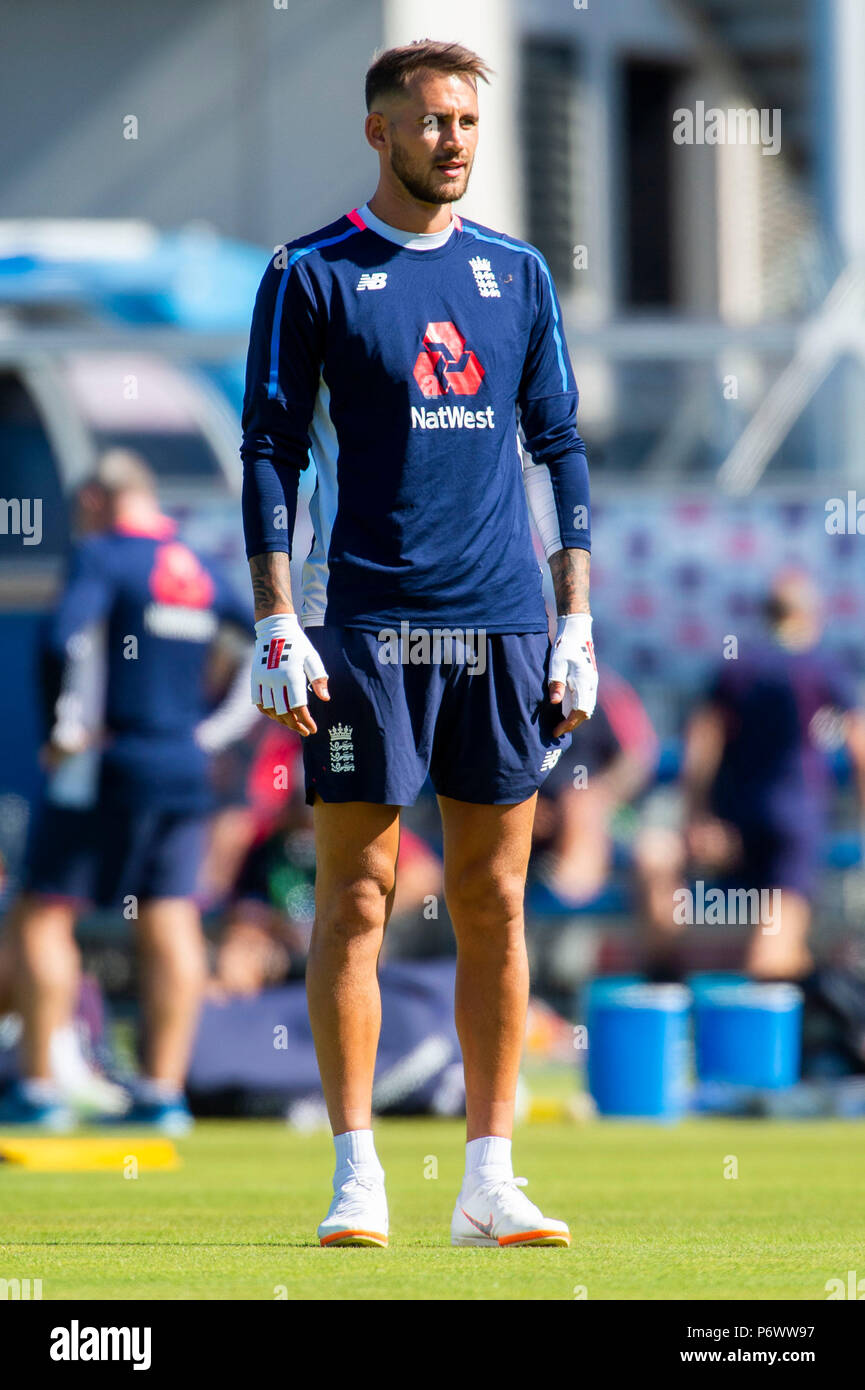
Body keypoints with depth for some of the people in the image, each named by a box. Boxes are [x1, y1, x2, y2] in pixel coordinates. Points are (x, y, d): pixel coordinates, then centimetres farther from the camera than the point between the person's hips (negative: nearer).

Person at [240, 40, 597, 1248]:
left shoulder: (517, 274, 12)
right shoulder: (312, 277, 1)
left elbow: (560, 448, 15)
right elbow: (269, 453, -1)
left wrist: (577, 625, 9)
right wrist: (276, 626, -9)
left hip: (503, 623, 4)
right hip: (367, 623, -4)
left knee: (494, 900, 5)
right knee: (357, 895, -4)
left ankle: (490, 1182, 9)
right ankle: (357, 1180, 0)